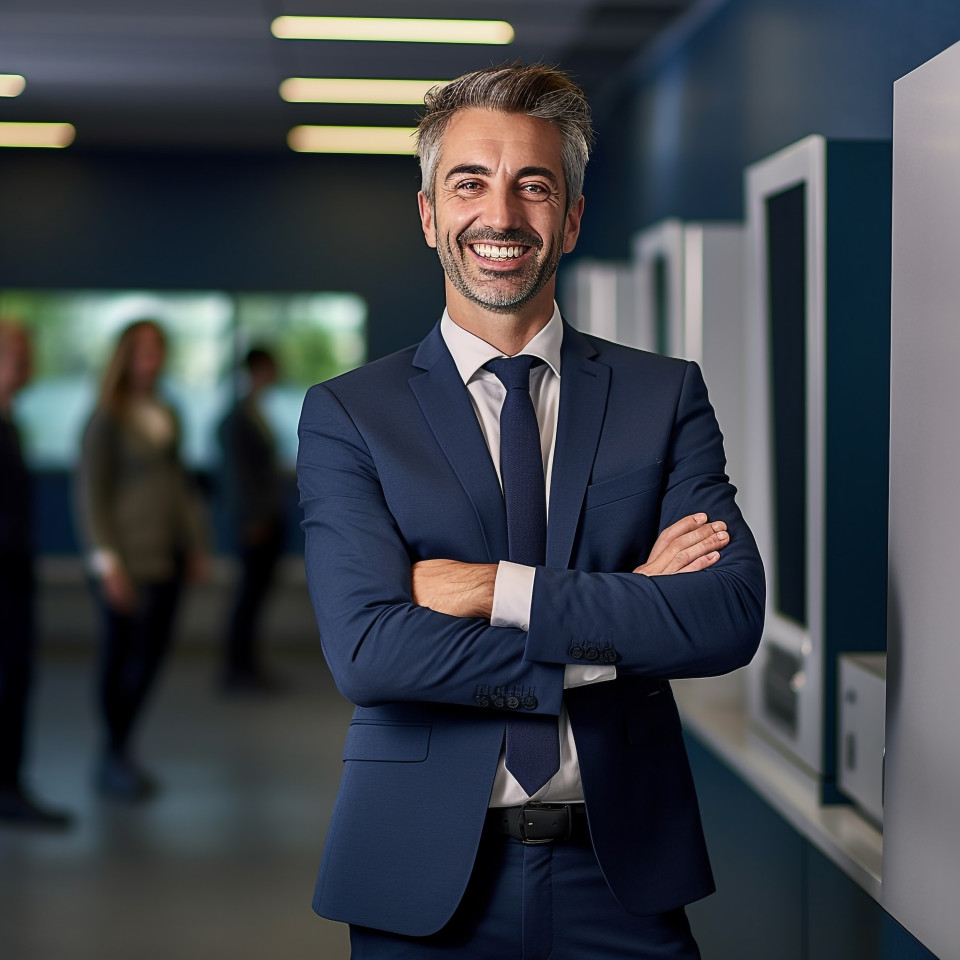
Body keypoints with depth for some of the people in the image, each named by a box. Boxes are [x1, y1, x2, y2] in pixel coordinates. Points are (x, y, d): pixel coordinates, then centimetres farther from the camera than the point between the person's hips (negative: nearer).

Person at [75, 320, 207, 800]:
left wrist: (195, 542, 15)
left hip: (166, 554, 7)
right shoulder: (107, 420, -9)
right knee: (122, 655, -1)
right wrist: (108, 562, -15)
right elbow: (91, 494, -11)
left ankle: (122, 747, 23)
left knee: (153, 651, 9)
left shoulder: (166, 416, 11)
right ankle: (113, 760, 12)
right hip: (128, 558, -7)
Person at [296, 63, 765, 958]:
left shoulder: (664, 396, 4)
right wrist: (619, 627, -14)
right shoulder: (346, 414, -1)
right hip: (427, 879, -1)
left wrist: (500, 592, -16)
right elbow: (367, 650, -14)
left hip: (622, 876, 1)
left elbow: (731, 614, -9)